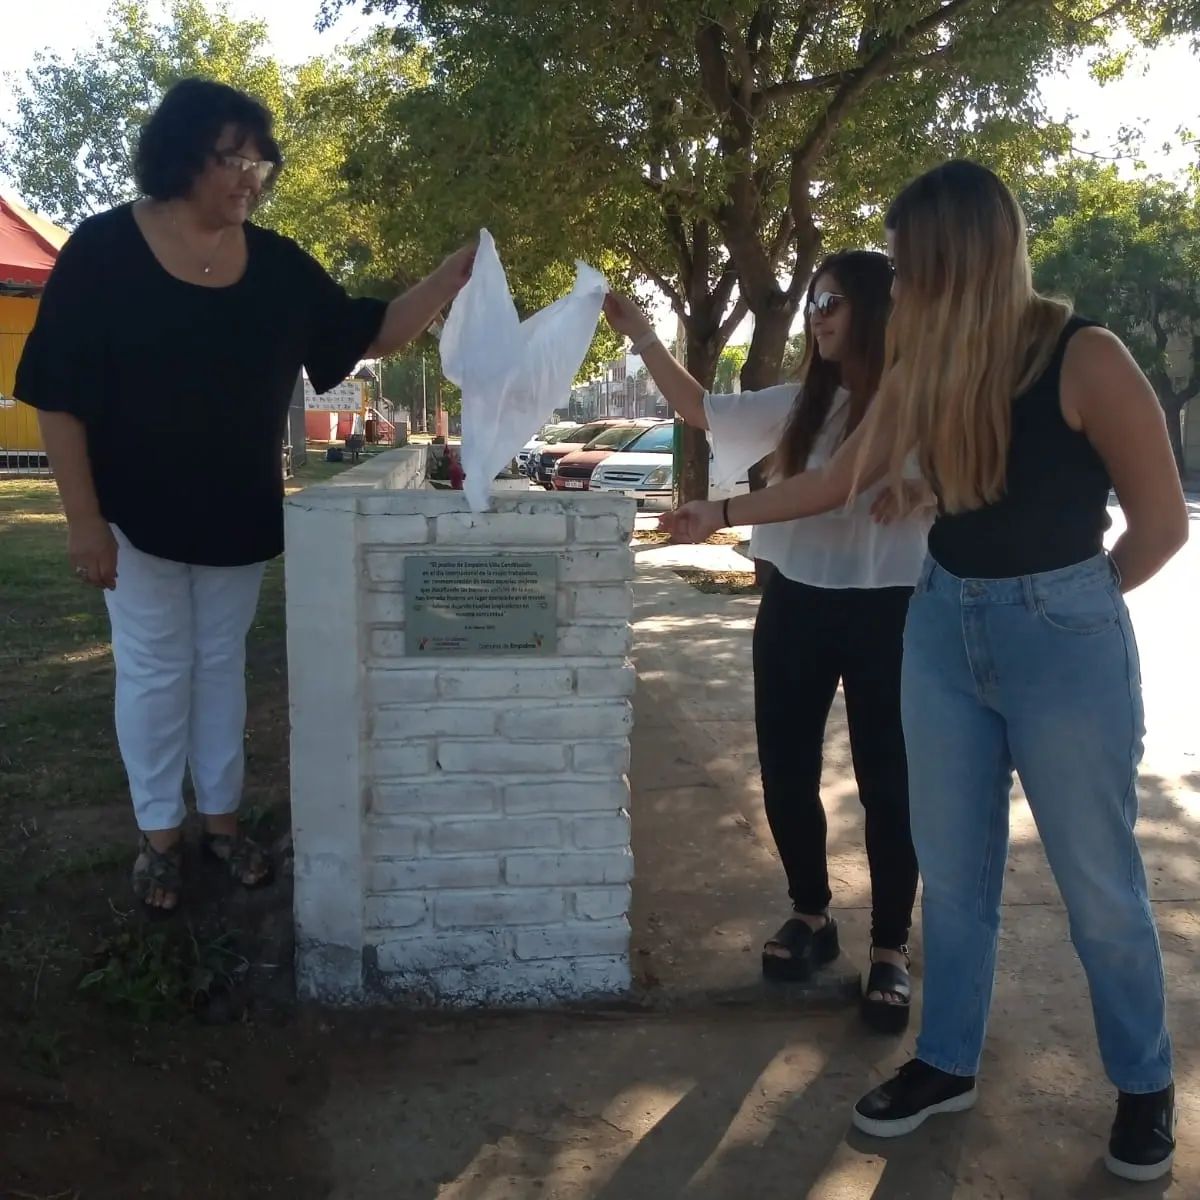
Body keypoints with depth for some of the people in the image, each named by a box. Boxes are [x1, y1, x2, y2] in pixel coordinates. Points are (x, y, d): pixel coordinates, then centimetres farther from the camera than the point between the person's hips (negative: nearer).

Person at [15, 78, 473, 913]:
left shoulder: (276, 263, -1)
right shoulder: (105, 249, -12)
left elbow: (367, 335, 0)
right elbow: (60, 395, -12)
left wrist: (448, 281, -17)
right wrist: (84, 517, -16)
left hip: (241, 512, 4)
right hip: (139, 511, -3)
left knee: (222, 664, 13)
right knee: (155, 670, 6)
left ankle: (223, 820, 27)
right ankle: (159, 835, 20)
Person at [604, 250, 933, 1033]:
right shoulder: (802, 403, 8)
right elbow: (701, 409, 15)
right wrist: (642, 335, 7)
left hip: (885, 614, -6)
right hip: (795, 606, 6)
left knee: (887, 782, 6)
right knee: (786, 774, 12)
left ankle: (891, 948, 20)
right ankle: (811, 915, 33)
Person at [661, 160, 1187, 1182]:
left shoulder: (1085, 359, -15)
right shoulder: (927, 368, 3)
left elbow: (1162, 522, -8)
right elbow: (842, 478, 14)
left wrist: (1059, 599, 2)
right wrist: (722, 512, 17)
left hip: (1064, 639, -5)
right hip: (943, 630, 6)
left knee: (1100, 885, 8)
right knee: (953, 870, 14)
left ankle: (1146, 1087, 29)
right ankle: (948, 1064, 31)